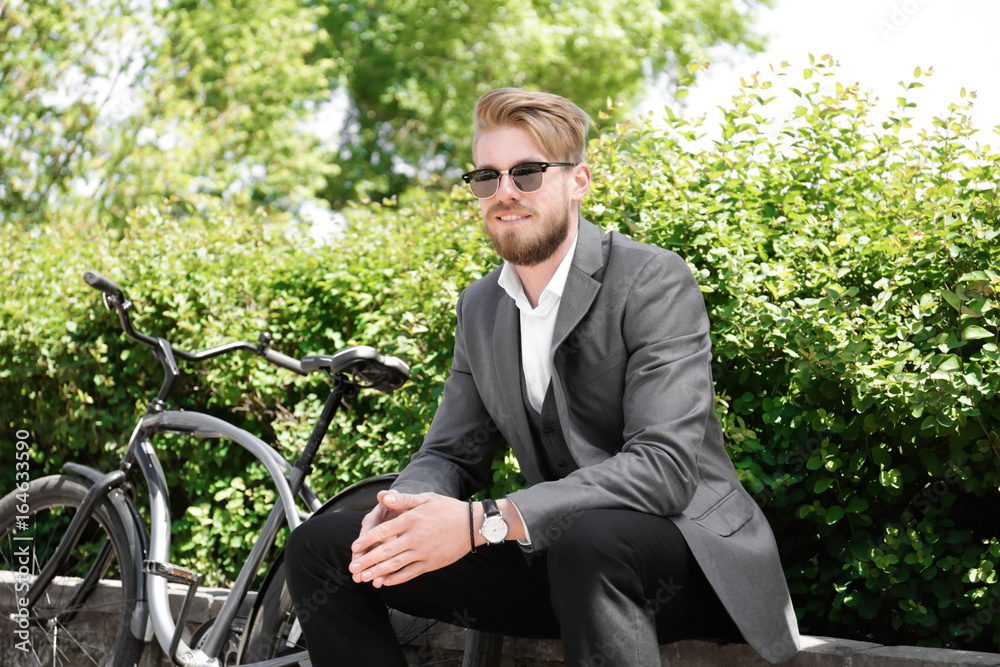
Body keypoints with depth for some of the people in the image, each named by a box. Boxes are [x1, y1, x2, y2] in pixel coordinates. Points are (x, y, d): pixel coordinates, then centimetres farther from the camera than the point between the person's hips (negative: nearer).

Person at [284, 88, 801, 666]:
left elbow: (665, 466, -24)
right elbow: (452, 453, 10)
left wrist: (485, 522, -33)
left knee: (587, 541, -42)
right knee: (319, 547, -2)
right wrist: (405, 506, -17)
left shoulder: (655, 282, -14)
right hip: (558, 554, 7)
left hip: (686, 546, -6)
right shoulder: (480, 306, 10)